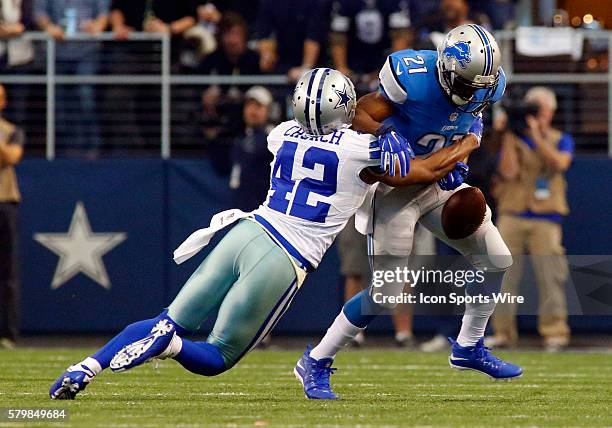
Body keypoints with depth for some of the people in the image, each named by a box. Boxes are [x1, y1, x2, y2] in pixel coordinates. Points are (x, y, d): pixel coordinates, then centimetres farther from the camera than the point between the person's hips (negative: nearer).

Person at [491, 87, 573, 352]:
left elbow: (560, 163, -10)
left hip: (546, 218, -1)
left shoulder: (561, 141, 12)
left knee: (550, 277, -8)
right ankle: (502, 332, 2)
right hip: (512, 216, 1)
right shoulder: (512, 140, 11)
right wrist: (510, 136, -5)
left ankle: (554, 332, -7)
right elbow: (509, 172, -5)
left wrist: (536, 136, -12)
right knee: (504, 275, -3)